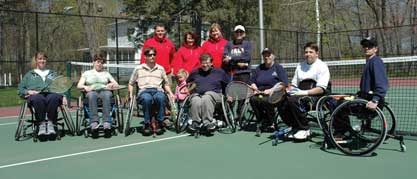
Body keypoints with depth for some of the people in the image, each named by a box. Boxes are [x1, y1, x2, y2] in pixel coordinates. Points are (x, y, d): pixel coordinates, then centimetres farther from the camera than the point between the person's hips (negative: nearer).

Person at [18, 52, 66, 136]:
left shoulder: (53, 73, 33)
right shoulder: (29, 75, 30)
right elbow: (21, 89, 20)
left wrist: (63, 96, 2)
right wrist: (28, 91, -3)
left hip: (51, 93, 0)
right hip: (36, 95, 0)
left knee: (53, 98, -40)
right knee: (38, 99, -40)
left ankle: (51, 123, -37)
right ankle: (41, 124, -36)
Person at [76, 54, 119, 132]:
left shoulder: (106, 73, 30)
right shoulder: (87, 73, 26)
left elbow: (116, 84, 21)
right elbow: (79, 85, 14)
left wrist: (111, 84, -3)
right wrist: (85, 87, -9)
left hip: (104, 91, 0)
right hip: (92, 91, 0)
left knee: (107, 94, -39)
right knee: (91, 95, -39)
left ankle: (106, 122, -49)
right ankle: (94, 122, -49)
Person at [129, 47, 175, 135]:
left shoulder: (160, 68, 22)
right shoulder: (138, 69, 19)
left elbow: (166, 84, 25)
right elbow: (131, 83, 23)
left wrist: (170, 93, 8)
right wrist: (131, 94, 7)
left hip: (158, 90, 1)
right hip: (144, 91, -1)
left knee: (161, 97, -38)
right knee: (147, 99, -40)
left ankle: (160, 121, -25)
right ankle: (147, 123, -27)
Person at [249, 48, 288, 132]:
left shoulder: (278, 68, 8)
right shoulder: (259, 68, 24)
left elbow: (283, 84, -5)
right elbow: (252, 81, 21)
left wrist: (271, 90, -15)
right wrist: (255, 89, 0)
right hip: (260, 93, 4)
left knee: (265, 100, -36)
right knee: (253, 99, -29)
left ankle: (271, 124, -14)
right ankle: (262, 122, -18)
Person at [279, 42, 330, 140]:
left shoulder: (322, 66, 0)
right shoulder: (300, 66, 21)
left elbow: (321, 89, -11)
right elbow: (294, 84, 22)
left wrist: (305, 92, -22)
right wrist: (289, 90, 0)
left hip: (315, 96, -6)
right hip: (301, 94, 6)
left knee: (294, 100, -33)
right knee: (282, 102, -20)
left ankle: (304, 129, -14)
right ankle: (296, 128, -1)